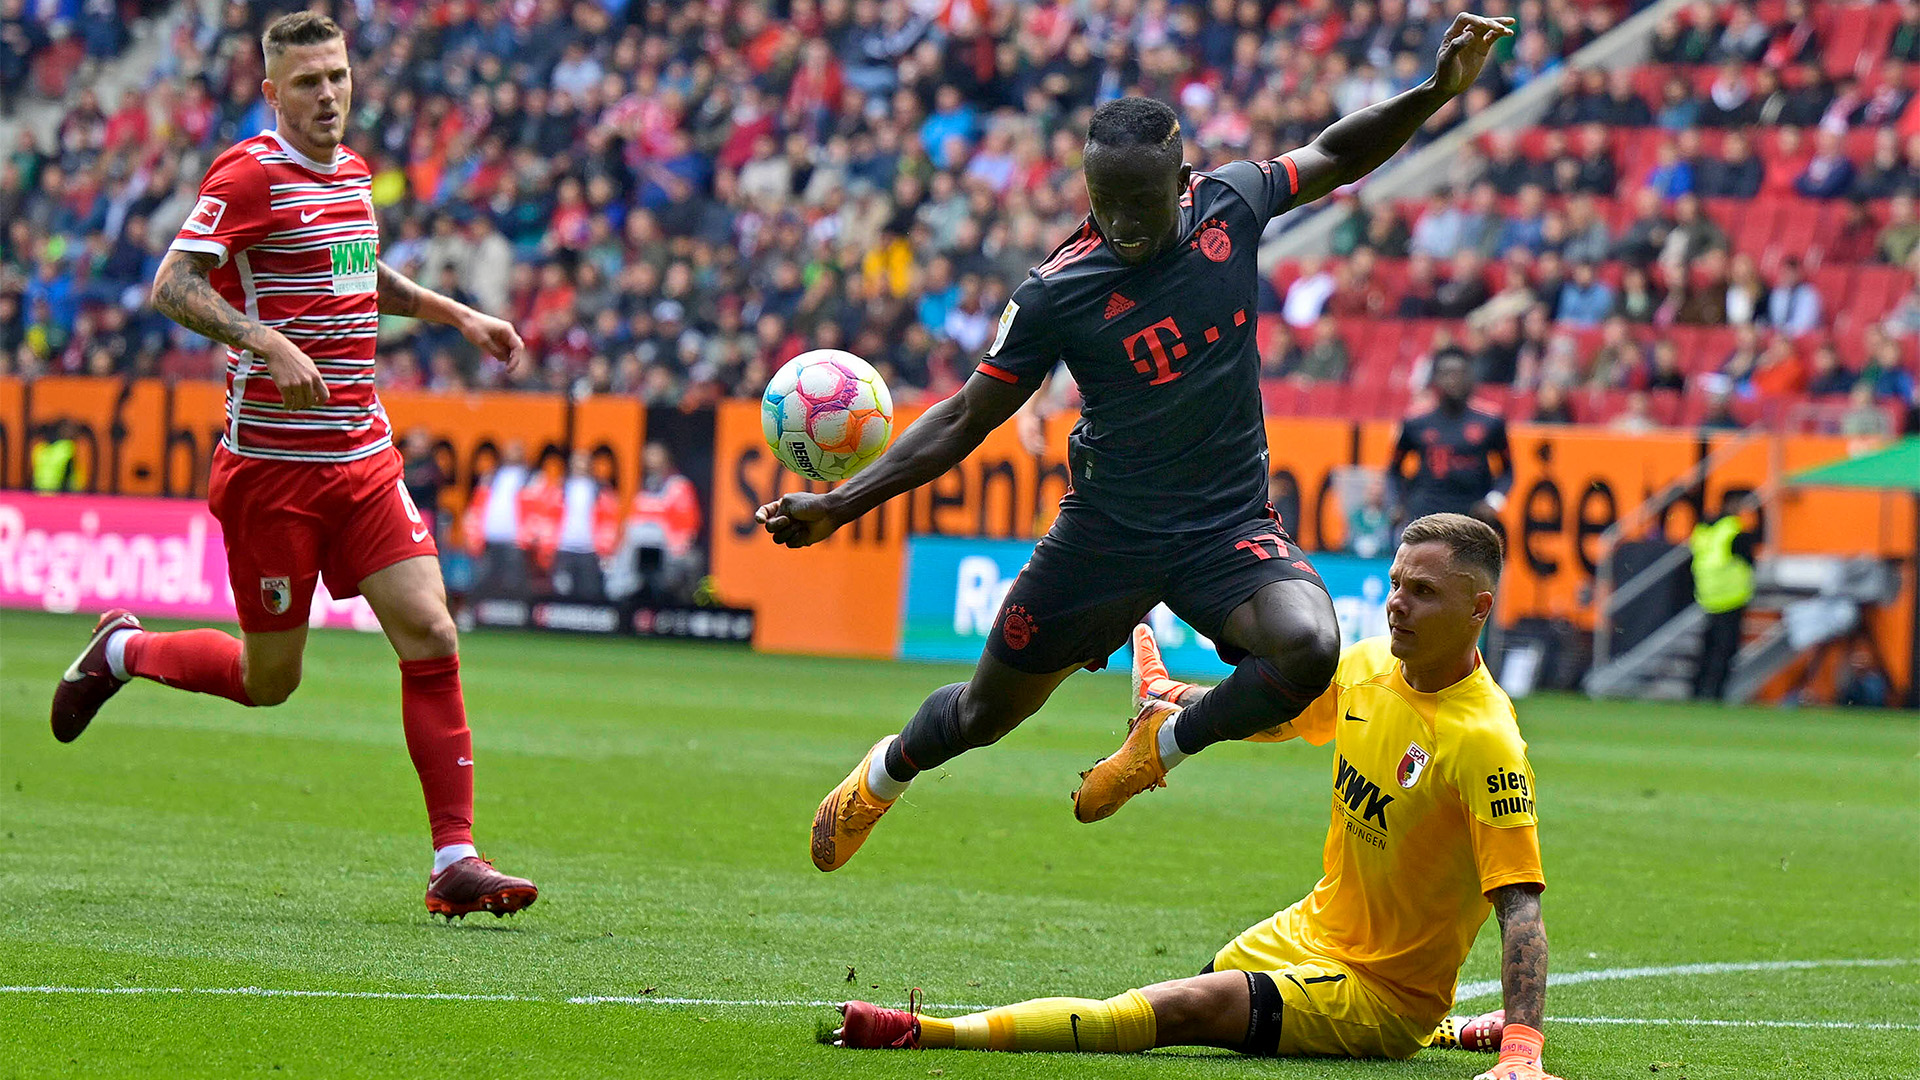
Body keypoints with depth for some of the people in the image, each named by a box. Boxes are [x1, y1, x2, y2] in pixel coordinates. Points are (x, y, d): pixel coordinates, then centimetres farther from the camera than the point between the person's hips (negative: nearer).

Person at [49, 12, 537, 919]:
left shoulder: (351, 172, 13)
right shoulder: (249, 174, -11)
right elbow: (172, 288, -20)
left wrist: (456, 314, 27)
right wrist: (271, 344, -33)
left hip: (363, 459, 6)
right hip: (272, 462, -6)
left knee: (431, 638, -6)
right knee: (269, 678, 3)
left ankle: (456, 862, -4)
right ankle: (121, 651, 32)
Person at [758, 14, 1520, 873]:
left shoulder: (1229, 205, -9)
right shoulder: (1055, 294, -16)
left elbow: (1335, 157, 11)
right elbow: (965, 420, -6)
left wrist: (1437, 92, -3)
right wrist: (838, 505, -13)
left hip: (1231, 524, 1)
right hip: (1109, 533, -1)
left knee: (1309, 648, -31)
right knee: (984, 714, 13)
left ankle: (1164, 743, -1)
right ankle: (884, 774, 51)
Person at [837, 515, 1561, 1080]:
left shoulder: (1485, 741, -24)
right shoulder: (1367, 666, -1)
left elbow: (1521, 904, -29)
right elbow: (1277, 715, 24)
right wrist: (1178, 699, 15)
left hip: (1386, 989, -9)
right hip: (1309, 932, 9)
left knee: (1189, 1008, -28)